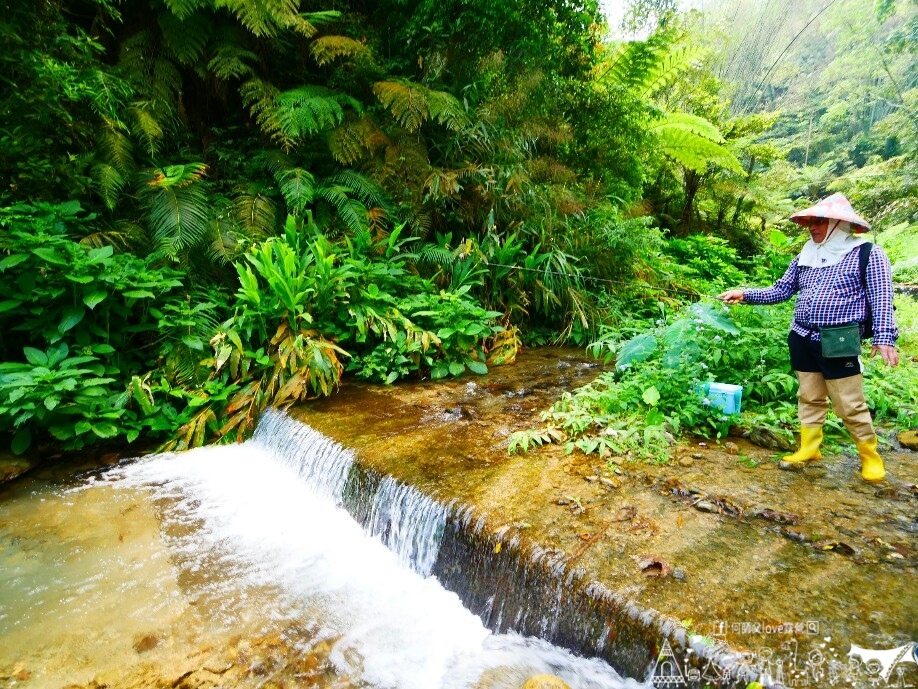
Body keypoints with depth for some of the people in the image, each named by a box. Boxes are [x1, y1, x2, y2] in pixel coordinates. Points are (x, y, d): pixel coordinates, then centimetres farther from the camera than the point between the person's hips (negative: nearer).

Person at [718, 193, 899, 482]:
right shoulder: (807, 256, 11)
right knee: (809, 398, 14)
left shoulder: (868, 254, -5)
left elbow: (881, 300, -9)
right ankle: (809, 448, 25)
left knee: (850, 405, 2)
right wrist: (745, 295, -2)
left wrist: (884, 337, -19)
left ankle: (870, 455, 22)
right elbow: (781, 290, 11)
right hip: (803, 340, 5)